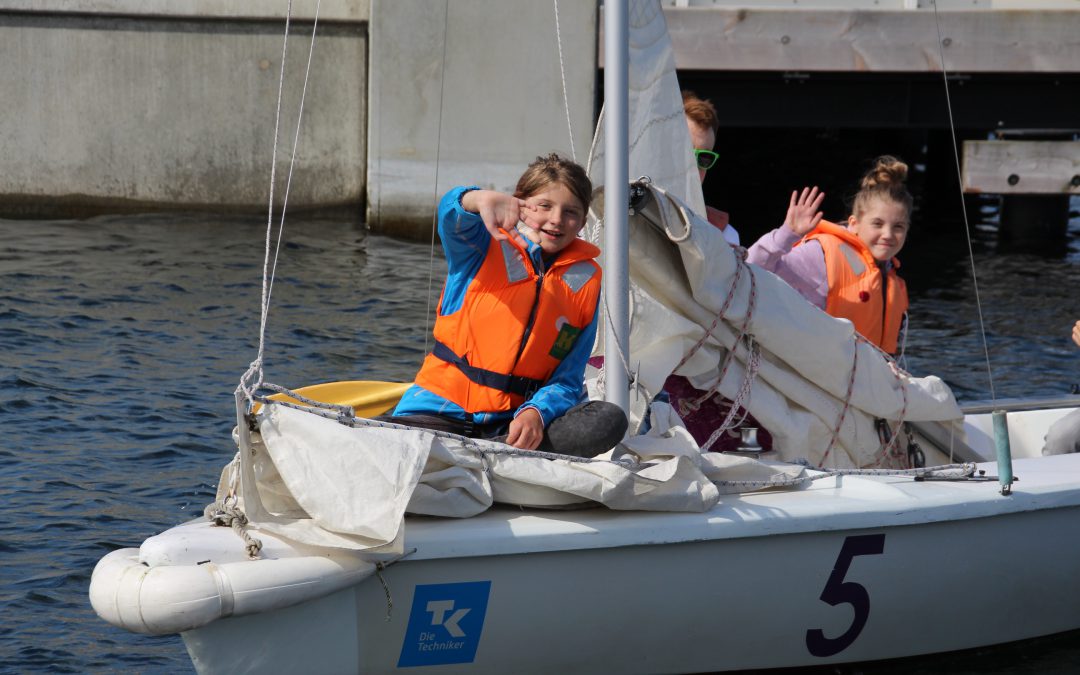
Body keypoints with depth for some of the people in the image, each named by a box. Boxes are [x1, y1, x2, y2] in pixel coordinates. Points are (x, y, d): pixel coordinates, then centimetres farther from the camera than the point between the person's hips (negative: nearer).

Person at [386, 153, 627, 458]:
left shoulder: (585, 280, 9)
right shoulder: (488, 246, 2)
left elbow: (568, 379, 5)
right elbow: (452, 212, -23)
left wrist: (536, 413, -18)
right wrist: (483, 200, -49)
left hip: (512, 420, 4)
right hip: (443, 407, -4)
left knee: (610, 421, -25)